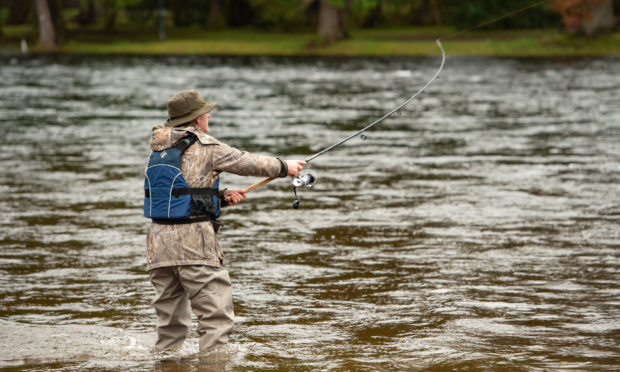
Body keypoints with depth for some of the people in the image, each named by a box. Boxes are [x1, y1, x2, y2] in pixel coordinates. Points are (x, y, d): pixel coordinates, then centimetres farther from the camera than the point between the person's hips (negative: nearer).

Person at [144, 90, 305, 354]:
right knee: (216, 315, -4)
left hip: (159, 241, 7)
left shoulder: (158, 150, 14)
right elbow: (246, 163, 4)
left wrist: (222, 196, 20)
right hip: (193, 242, -7)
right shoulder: (204, 146, -6)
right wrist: (284, 167, 19)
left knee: (170, 322, 13)